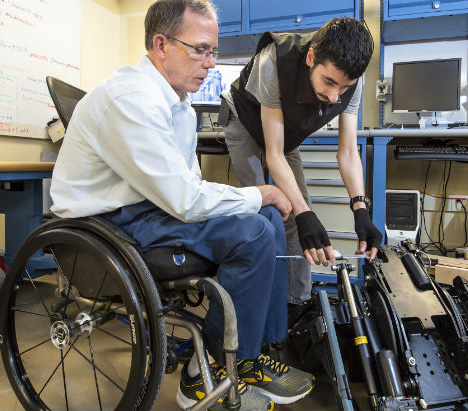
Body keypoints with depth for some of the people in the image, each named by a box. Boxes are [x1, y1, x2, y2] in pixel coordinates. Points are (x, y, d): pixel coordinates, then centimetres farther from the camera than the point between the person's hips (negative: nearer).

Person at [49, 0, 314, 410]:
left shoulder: (180, 104, 11)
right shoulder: (131, 99, -22)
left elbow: (190, 184, 13)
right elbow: (186, 200, -26)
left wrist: (258, 198, -2)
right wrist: (258, 195, -11)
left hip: (154, 205, 10)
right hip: (110, 224, -9)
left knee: (268, 217, 2)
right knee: (253, 234, -22)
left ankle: (256, 354, 7)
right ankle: (207, 376, -5)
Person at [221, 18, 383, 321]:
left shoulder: (350, 81, -26)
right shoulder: (274, 62, -40)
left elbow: (349, 151, -21)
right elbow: (274, 154, -38)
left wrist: (361, 209, -36)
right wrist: (305, 214, -48)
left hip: (287, 133, 4)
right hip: (247, 124, -4)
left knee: (299, 210, -4)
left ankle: (298, 303, 7)